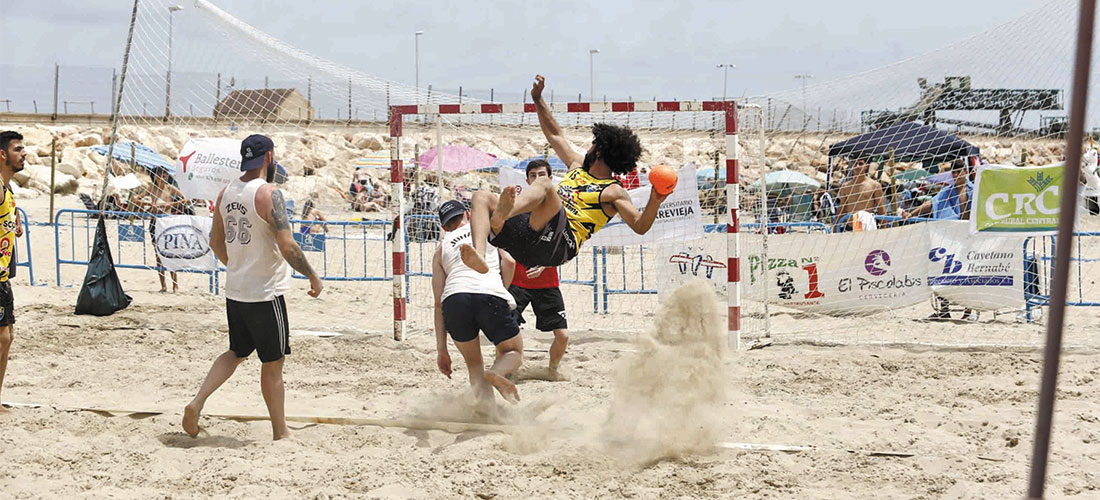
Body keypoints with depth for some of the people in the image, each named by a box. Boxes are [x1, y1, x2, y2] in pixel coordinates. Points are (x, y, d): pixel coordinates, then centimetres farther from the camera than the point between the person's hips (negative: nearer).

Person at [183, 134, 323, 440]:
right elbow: (287, 247, -23)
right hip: (265, 294, -7)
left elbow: (216, 242, 17)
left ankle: (197, 403, 7)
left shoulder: (226, 193, 6)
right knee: (272, 363, 6)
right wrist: (312, 276, -10)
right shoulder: (268, 194, -17)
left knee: (237, 352, 23)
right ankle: (280, 432, 16)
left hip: (235, 292, 7)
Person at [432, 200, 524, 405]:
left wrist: (441, 350, 23)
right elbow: (509, 261, 10)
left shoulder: (441, 249, 30)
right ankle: (497, 372, -15)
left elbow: (439, 303, 24)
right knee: (514, 352, 18)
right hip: (491, 294, -2)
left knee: (474, 364, 20)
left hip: (454, 298, 2)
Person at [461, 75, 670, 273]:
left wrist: (654, 203, -24)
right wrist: (538, 99, 38)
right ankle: (480, 256, -36)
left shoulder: (613, 192, 7)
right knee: (482, 197, -8)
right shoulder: (579, 166, 30)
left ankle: (500, 215, -66)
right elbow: (555, 135, 41)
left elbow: (639, 226, -5)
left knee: (545, 184, -32)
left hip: (560, 244, -8)